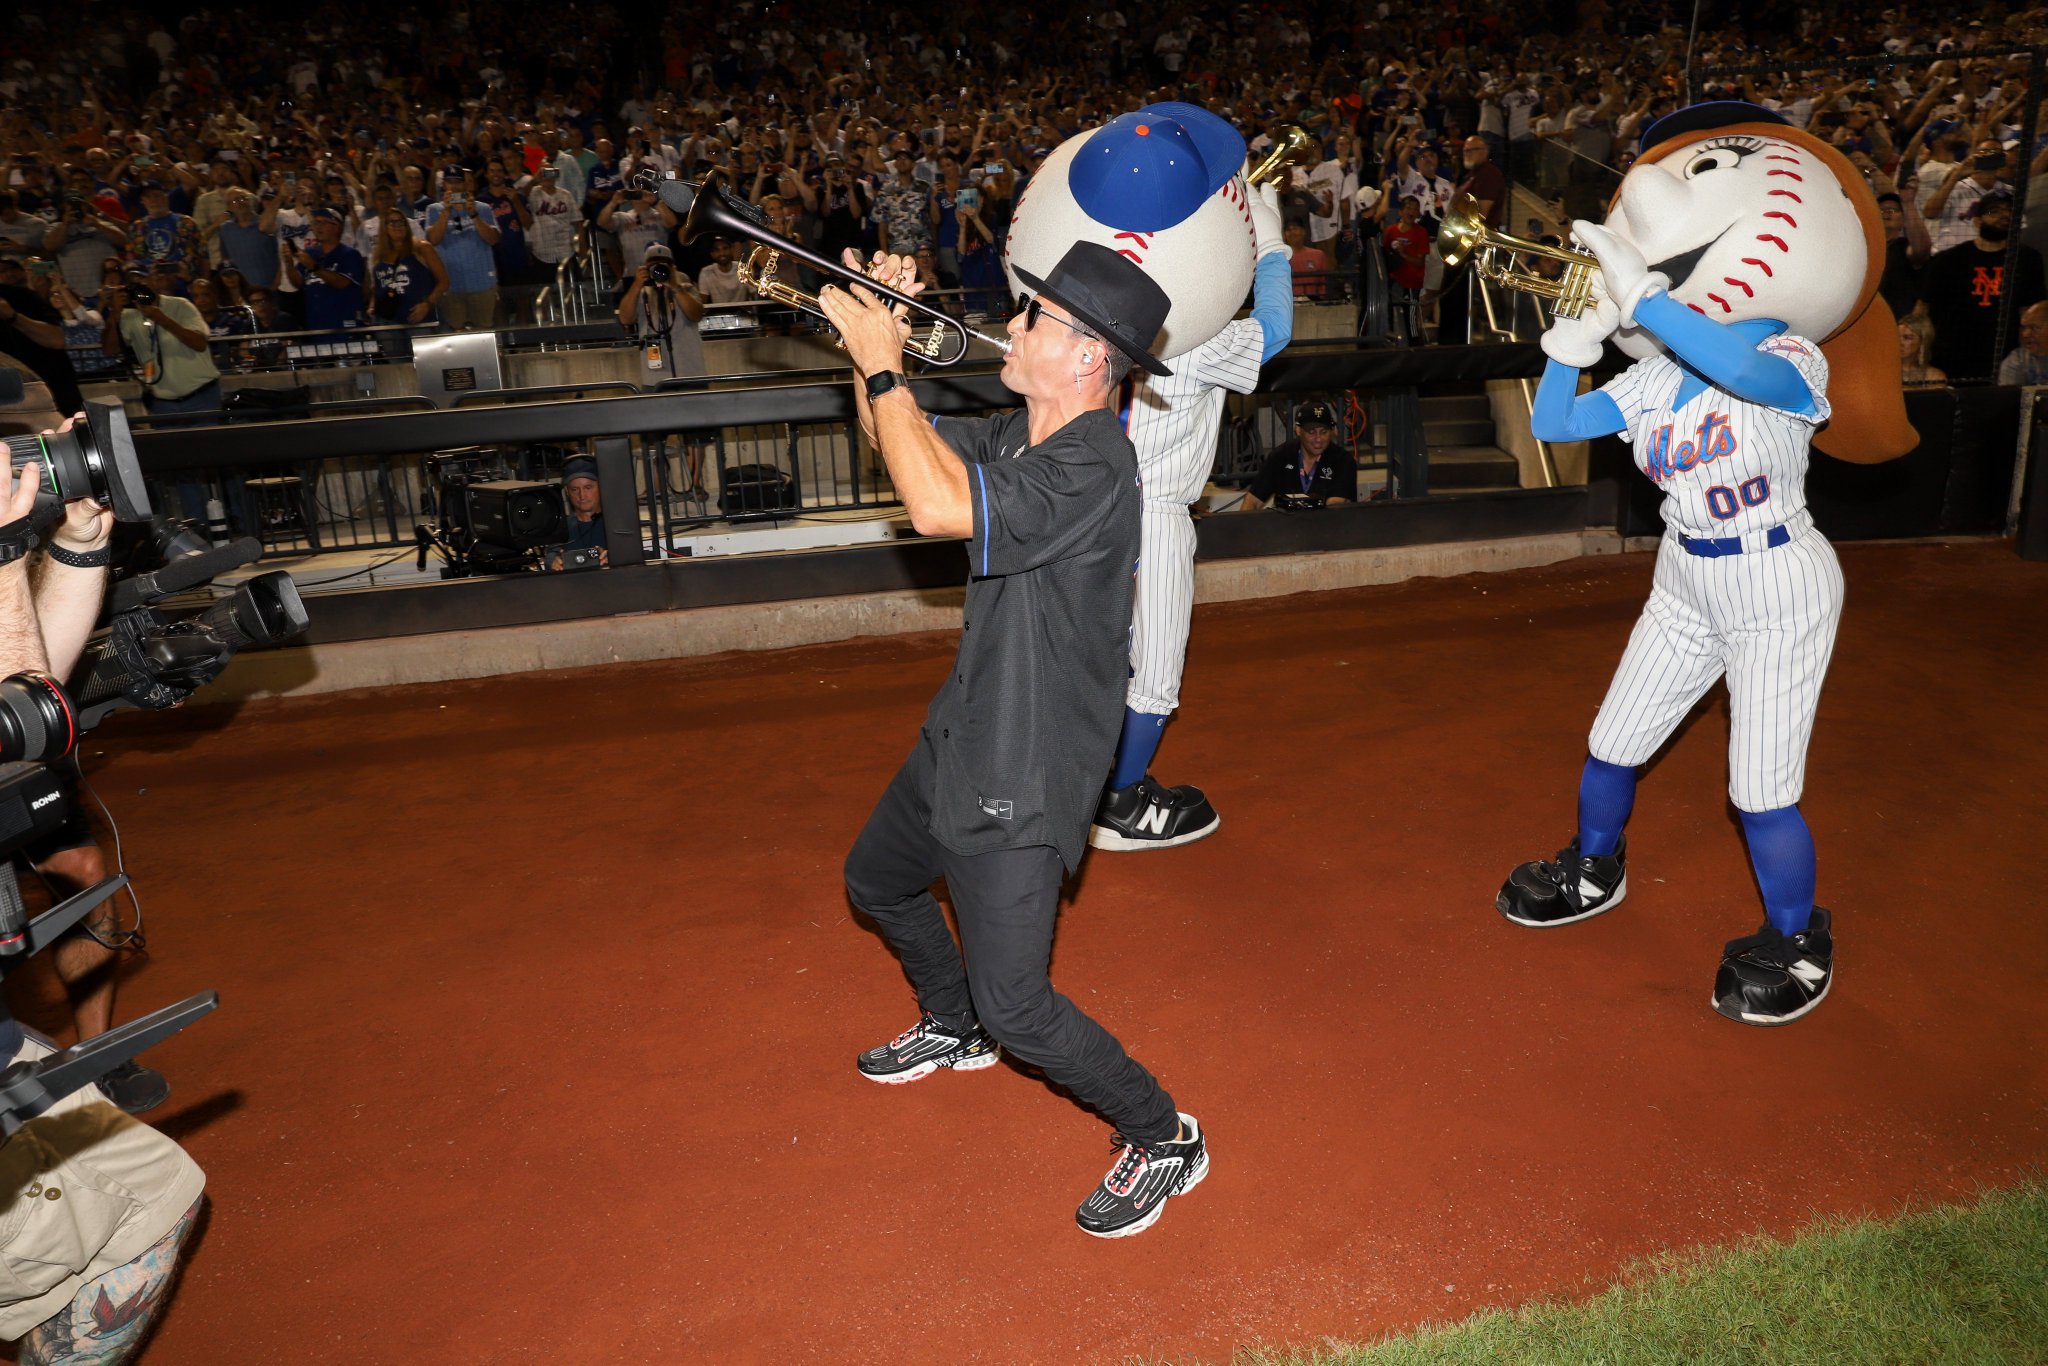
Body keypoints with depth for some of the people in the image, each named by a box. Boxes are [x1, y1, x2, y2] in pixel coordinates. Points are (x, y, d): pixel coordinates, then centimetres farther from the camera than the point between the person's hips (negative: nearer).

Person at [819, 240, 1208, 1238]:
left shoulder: (1091, 469, -28)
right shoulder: (1019, 436, 2)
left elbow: (937, 506, -41)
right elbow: (899, 444, 15)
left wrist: (884, 366, -29)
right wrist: (874, 336, -2)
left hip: (1022, 776, -10)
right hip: (963, 734, 10)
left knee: (1013, 1004, -7)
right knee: (876, 883, 29)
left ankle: (1162, 1139, 17)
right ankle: (954, 1028, 54)